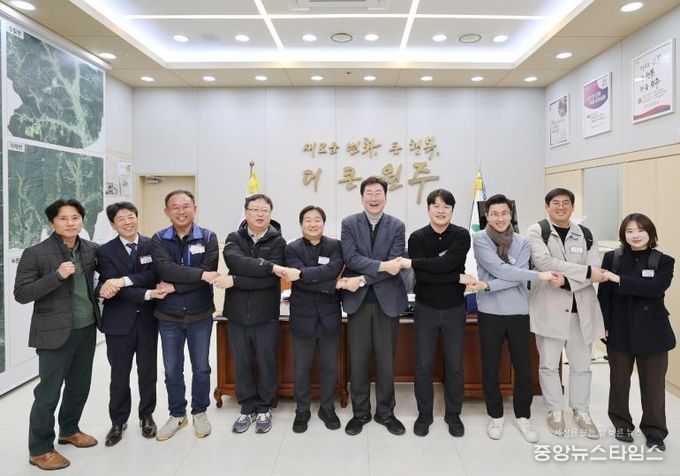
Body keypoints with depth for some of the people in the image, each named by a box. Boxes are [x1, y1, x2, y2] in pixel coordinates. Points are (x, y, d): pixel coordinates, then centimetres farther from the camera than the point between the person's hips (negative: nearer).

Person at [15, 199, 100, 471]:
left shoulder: (91, 249, 3)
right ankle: (39, 450, 21)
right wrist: (57, 275, -24)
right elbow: (21, 294, -14)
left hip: (87, 329, 5)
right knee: (48, 392, 4)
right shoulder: (35, 253, -11)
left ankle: (69, 430, 40)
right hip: (55, 332, -5)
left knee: (80, 385, 18)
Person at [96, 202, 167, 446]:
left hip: (147, 318, 1)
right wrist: (148, 294, -23)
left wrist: (123, 281, -24)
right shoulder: (105, 251, -3)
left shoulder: (152, 245, 1)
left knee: (148, 371, 13)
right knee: (119, 375, 9)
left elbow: (155, 275, -13)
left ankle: (146, 416, 31)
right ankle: (118, 421, 28)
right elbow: (112, 287, -14)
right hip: (119, 321, -1)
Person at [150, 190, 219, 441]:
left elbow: (209, 274, -18)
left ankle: (200, 412, 32)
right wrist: (200, 274, -29)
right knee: (172, 371, 13)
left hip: (200, 315, -1)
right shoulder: (159, 240, -3)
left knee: (201, 368, 11)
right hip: (168, 316, 1)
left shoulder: (208, 238, -5)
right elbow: (165, 269, -21)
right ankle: (177, 415, 32)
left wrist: (174, 287, -20)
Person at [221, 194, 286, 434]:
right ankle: (247, 408, 30)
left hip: (266, 315, -2)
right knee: (242, 363, 13)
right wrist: (271, 267, -28)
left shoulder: (278, 242, -4)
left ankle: (264, 408, 28)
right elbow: (235, 261, -20)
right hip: (237, 314, 2)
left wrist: (234, 281, -21)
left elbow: (270, 280, -16)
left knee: (267, 363, 9)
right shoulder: (234, 238, 3)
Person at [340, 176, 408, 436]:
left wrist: (362, 280, -16)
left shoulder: (397, 226, 1)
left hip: (387, 301, 0)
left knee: (386, 360, 9)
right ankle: (360, 413, 24)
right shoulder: (349, 224, 2)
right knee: (358, 361, 7)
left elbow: (394, 265, -9)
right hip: (358, 300, 0)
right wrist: (381, 266, -23)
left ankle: (385, 412, 26)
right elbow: (351, 258, -11)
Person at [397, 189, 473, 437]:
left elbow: (447, 263, -23)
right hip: (426, 309, 0)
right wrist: (459, 279, -20)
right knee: (423, 365, 6)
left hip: (454, 309, 0)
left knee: (455, 365, 11)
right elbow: (422, 276, -17)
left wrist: (411, 263, -22)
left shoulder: (461, 235, -5)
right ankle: (424, 414, 24)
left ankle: (453, 414, 29)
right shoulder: (417, 237, -5)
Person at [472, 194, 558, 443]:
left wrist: (488, 285, -22)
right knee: (490, 368, 9)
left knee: (523, 368, 10)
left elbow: (517, 277, -10)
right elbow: (499, 269, -17)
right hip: (490, 312, -2)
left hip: (518, 312, 2)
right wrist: (539, 275, -15)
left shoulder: (522, 242, 3)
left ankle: (523, 416, 30)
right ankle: (495, 416, 28)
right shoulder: (480, 239, -6)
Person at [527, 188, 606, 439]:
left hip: (581, 308, 3)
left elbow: (595, 271, -1)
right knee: (549, 364, 7)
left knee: (581, 364, 13)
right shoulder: (536, 231, -3)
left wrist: (567, 280, -19)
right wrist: (586, 272, -17)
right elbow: (545, 263, -17)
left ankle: (581, 411, 30)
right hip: (549, 307, -3)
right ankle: (555, 411, 24)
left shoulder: (585, 234, 9)